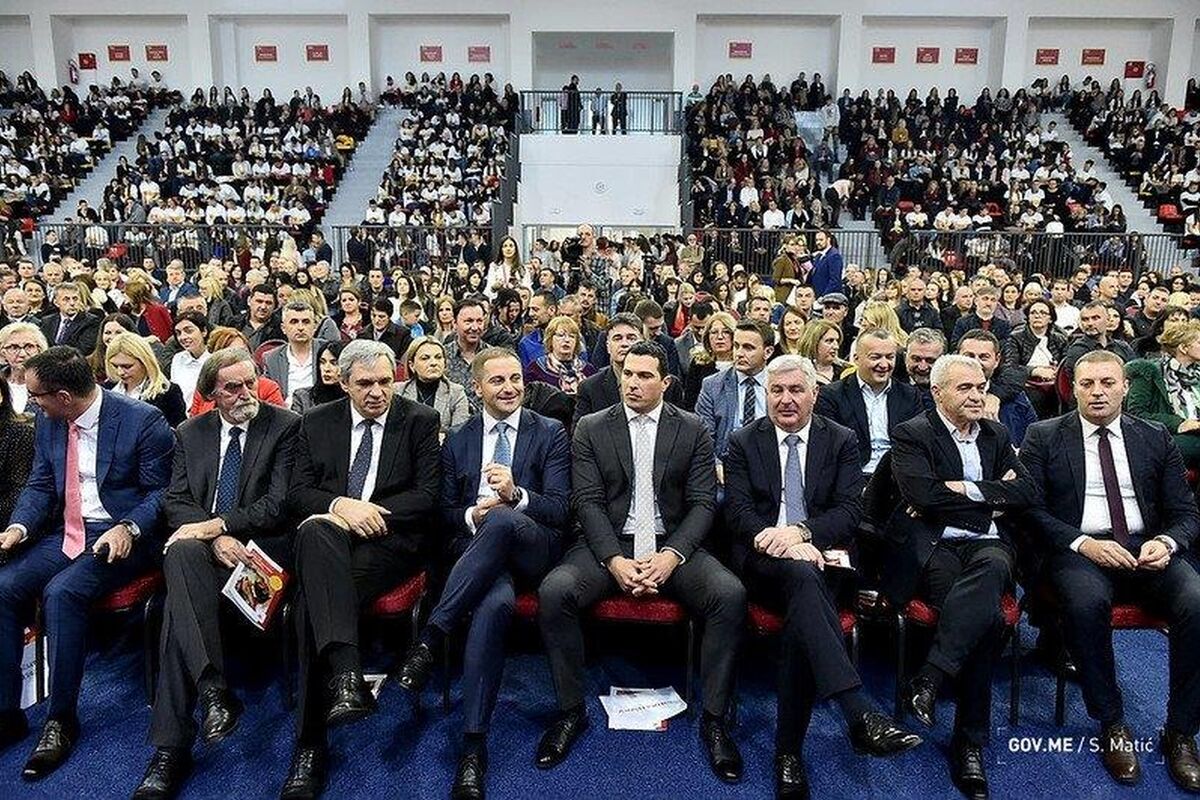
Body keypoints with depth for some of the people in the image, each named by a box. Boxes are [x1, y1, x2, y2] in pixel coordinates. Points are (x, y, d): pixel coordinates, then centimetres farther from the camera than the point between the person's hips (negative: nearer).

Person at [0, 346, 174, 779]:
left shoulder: (143, 421, -13)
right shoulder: (48, 424, 8)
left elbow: (160, 492, -10)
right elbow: (39, 486, 14)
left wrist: (128, 528, -25)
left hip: (118, 537, -7)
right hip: (64, 534, 7)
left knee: (61, 592, -29)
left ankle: (61, 720, -15)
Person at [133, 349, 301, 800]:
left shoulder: (286, 426, 2)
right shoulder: (190, 434, 16)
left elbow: (280, 503, -6)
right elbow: (176, 501, 7)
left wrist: (218, 524, -16)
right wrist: (215, 538, -13)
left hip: (260, 545, -3)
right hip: (202, 543, 3)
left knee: (180, 595, -31)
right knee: (182, 553, -35)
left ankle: (171, 748, -25)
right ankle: (214, 691, -39)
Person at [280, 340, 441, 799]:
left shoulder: (421, 421, 7)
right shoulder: (317, 422, 15)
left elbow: (427, 495, 0)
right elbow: (297, 492, 9)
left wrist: (368, 513, -12)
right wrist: (340, 505, -12)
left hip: (389, 540, -2)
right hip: (328, 538, 3)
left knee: (312, 599, -29)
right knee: (314, 529, -35)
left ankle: (311, 745, -24)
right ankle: (346, 675, -43)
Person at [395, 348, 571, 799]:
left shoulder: (551, 435, 9)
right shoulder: (458, 442, 18)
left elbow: (560, 510, 0)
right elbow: (446, 513, 16)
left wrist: (515, 494, -19)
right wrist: (472, 515, -8)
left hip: (534, 551, -1)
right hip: (478, 551, 1)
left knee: (500, 519, -38)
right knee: (496, 601, -36)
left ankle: (430, 637, -32)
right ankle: (474, 745, -31)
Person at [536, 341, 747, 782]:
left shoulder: (692, 430, 5)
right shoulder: (591, 429, 5)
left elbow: (702, 503, 0)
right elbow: (588, 501, -2)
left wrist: (671, 556, -17)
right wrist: (614, 560, -18)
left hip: (673, 545, 0)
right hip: (608, 544, 0)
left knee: (731, 595, -26)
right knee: (553, 592, -27)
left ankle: (714, 717, -8)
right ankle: (571, 711, -6)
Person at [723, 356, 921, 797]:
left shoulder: (842, 441, 10)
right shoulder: (742, 442, 9)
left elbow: (850, 511, -1)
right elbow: (738, 512, -2)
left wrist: (800, 532, -19)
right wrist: (777, 540, -22)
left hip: (820, 556, 1)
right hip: (762, 559, -1)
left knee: (801, 620, -32)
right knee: (801, 574, -36)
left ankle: (788, 750, -22)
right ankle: (859, 713, -45)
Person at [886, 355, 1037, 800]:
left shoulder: (996, 435, 21)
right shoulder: (911, 435, 3)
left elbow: (1027, 493, 8)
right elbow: (923, 495, -14)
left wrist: (964, 489, -5)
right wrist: (990, 490, -3)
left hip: (985, 545, 4)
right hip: (931, 546, -4)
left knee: (993, 567, -35)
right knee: (987, 616, -32)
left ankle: (929, 679, -34)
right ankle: (969, 743, -22)